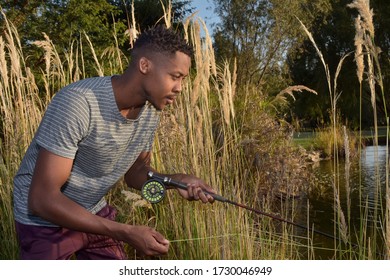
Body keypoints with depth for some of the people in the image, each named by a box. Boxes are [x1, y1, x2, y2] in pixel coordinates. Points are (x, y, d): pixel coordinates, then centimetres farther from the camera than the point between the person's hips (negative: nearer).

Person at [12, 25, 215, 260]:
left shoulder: (152, 110, -9)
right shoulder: (77, 103, -31)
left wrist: (175, 180, -15)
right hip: (45, 221, -6)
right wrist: (126, 233, -34)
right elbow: (42, 199, -31)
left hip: (95, 213, 6)